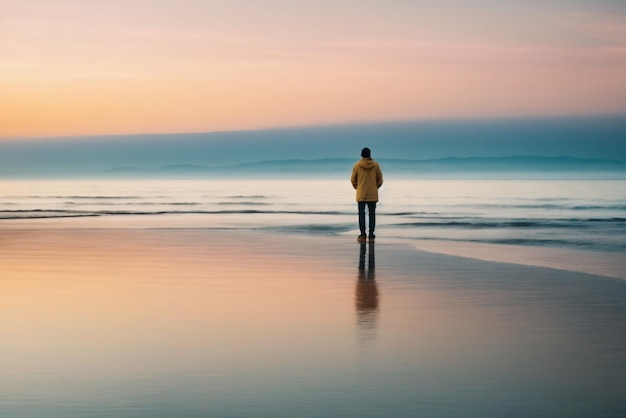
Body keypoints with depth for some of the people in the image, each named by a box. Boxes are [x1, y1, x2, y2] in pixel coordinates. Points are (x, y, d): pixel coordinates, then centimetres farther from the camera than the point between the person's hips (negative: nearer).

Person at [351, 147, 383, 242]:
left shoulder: (357, 165, -5)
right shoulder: (375, 165, -2)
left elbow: (353, 179, 2)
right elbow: (380, 179, 5)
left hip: (361, 194, -1)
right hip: (373, 194, 1)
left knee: (361, 214, 2)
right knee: (372, 214, 5)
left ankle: (363, 235, -5)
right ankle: (371, 235, 2)